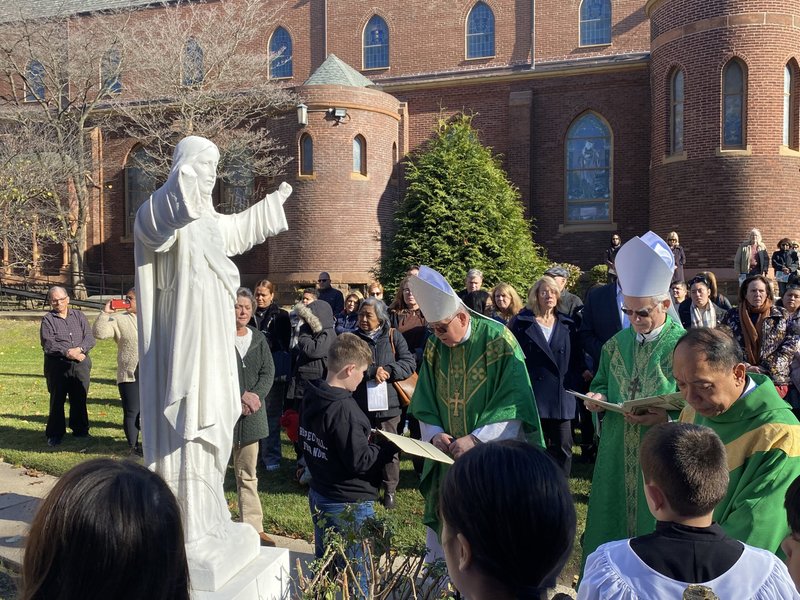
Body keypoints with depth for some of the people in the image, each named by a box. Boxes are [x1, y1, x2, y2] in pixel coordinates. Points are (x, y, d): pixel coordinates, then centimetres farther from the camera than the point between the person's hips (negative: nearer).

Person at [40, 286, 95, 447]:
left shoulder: (79, 316, 10)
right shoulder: (48, 320, 1)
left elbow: (90, 338, 2)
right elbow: (48, 345, -10)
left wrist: (79, 349, -15)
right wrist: (67, 353, -18)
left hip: (80, 365, 3)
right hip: (58, 366, -3)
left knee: (80, 400, 11)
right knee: (57, 401, 4)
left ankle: (80, 430, 25)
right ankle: (55, 434, 15)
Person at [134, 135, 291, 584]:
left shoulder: (208, 218, 15)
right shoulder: (170, 211, -13)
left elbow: (238, 229, 37)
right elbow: (153, 223, -39)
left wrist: (274, 202, 51)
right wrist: (179, 188, -60)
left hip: (213, 338, 10)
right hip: (186, 338, -10)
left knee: (212, 426, 15)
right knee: (187, 430, -6)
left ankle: (206, 519, 28)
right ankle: (186, 531, 3)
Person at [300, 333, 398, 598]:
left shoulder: (311, 397, -1)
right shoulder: (344, 409, -27)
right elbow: (360, 461, -25)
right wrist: (391, 447, -13)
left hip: (319, 494, 8)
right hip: (349, 503, -8)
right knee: (359, 575, 8)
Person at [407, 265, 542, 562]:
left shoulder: (499, 341, -12)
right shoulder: (434, 346, 3)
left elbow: (514, 406, -15)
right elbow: (424, 405, 7)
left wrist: (476, 439, -23)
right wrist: (434, 434, -11)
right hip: (447, 460, 5)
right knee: (442, 532, 13)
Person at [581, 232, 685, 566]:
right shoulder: (616, 345, 7)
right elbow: (601, 384, 17)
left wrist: (666, 417, -24)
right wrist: (597, 398, -5)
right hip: (616, 457, 5)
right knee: (611, 526, 13)